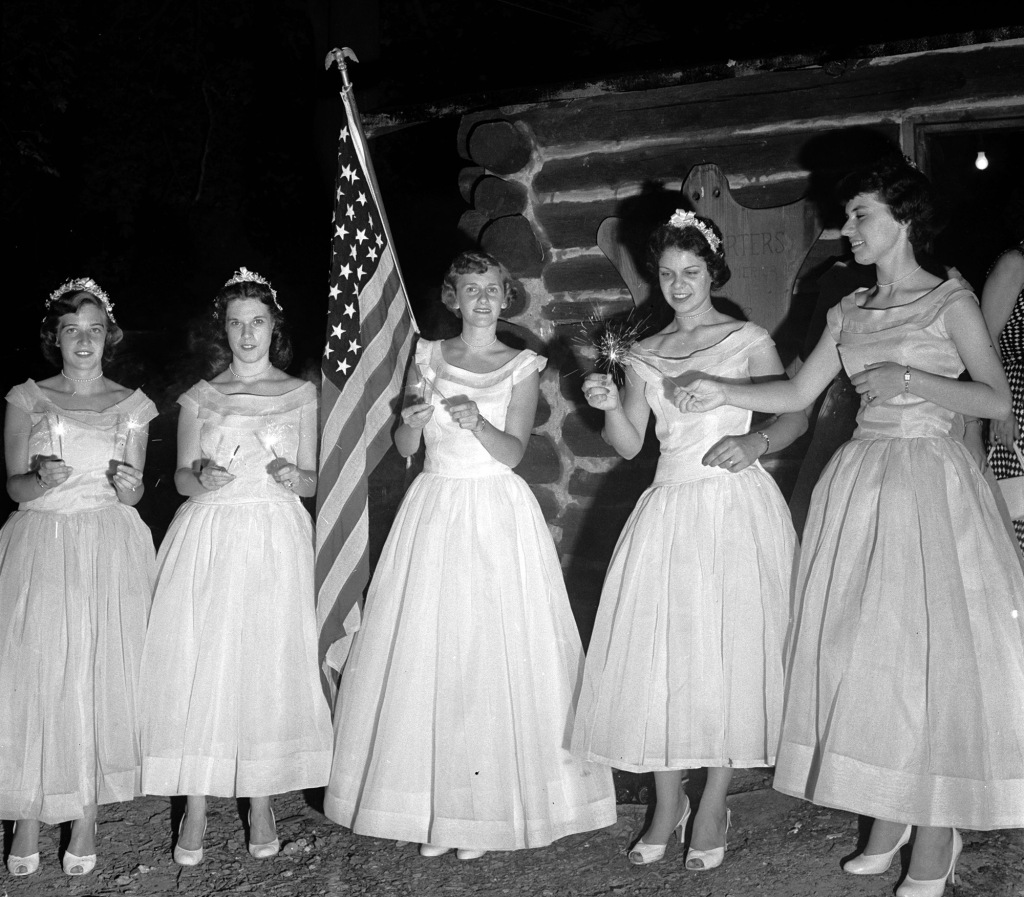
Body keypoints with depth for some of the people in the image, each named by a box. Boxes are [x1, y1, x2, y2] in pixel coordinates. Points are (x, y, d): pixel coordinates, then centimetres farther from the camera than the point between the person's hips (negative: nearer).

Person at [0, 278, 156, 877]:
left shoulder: (131, 405, 8)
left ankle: (88, 815, 9)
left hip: (109, 551, 0)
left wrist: (129, 485, -13)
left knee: (102, 672, -2)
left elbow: (132, 494, 9)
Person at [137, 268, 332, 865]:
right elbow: (182, 477, 8)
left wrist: (293, 476, -13)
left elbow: (312, 481, 8)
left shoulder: (300, 394, 8)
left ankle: (262, 802, 12)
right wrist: (204, 478, -13)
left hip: (276, 540, 0)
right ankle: (196, 805, 6)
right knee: (198, 662, -3)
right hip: (209, 538, 1)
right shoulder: (200, 397, 9)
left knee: (269, 661, 0)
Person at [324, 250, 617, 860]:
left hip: (498, 517, -2)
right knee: (426, 652, 0)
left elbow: (513, 452, -8)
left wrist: (474, 421, -26)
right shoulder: (428, 357, 9)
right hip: (435, 512, 2)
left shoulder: (522, 367, 3)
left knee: (495, 652, -3)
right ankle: (432, 804, 12)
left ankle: (489, 806, 8)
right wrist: (414, 419, -16)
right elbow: (405, 449, 5)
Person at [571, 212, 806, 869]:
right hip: (670, 509, 3)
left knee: (730, 653, -3)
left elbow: (798, 416, 3)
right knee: (656, 654, 0)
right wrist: (609, 406, -8)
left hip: (738, 506, -3)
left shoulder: (748, 340, 4)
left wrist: (755, 442, -16)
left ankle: (714, 805, 12)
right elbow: (628, 446, 10)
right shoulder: (644, 356, 13)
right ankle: (667, 803, 16)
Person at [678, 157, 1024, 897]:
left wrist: (909, 379, -18)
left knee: (927, 646, -4)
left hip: (930, 484, -5)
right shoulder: (851, 311, 12)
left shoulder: (951, 301, -2)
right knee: (863, 647, 6)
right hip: (862, 479, 5)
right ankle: (891, 816, 21)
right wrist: (723, 392, 0)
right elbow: (799, 393, 11)